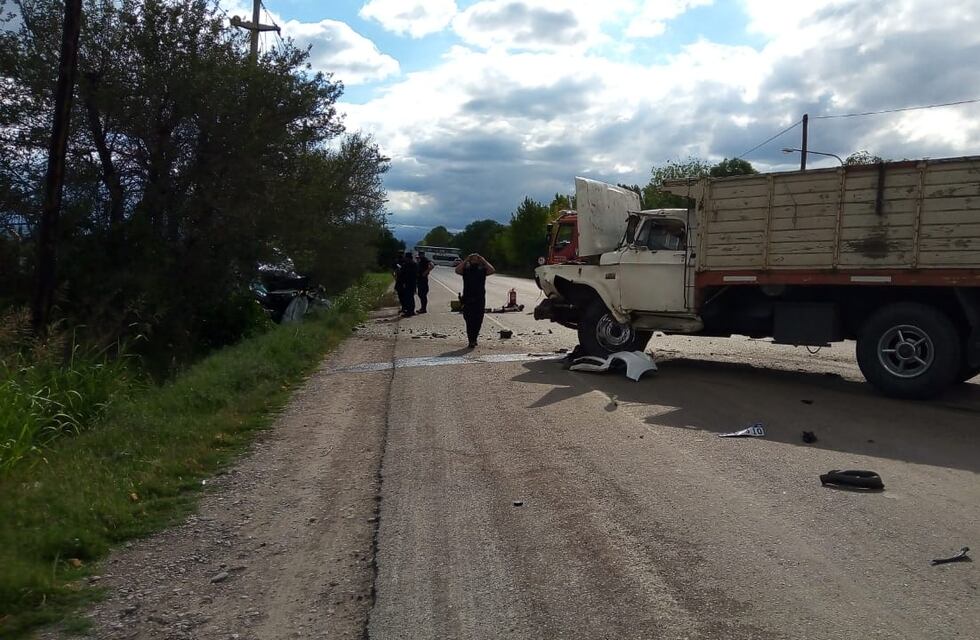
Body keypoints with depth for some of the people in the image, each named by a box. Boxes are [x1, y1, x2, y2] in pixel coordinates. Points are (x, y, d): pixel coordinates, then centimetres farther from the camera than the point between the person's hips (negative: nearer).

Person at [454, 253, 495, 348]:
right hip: (467, 299, -1)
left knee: (478, 321, 5)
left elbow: (492, 270, -11)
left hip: (480, 300, 1)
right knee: (469, 321, -4)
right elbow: (457, 270, -14)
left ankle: (474, 339, 23)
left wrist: (483, 260, -8)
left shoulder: (482, 269, 6)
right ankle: (471, 341, 0)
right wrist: (466, 260, -11)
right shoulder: (466, 269, 5)